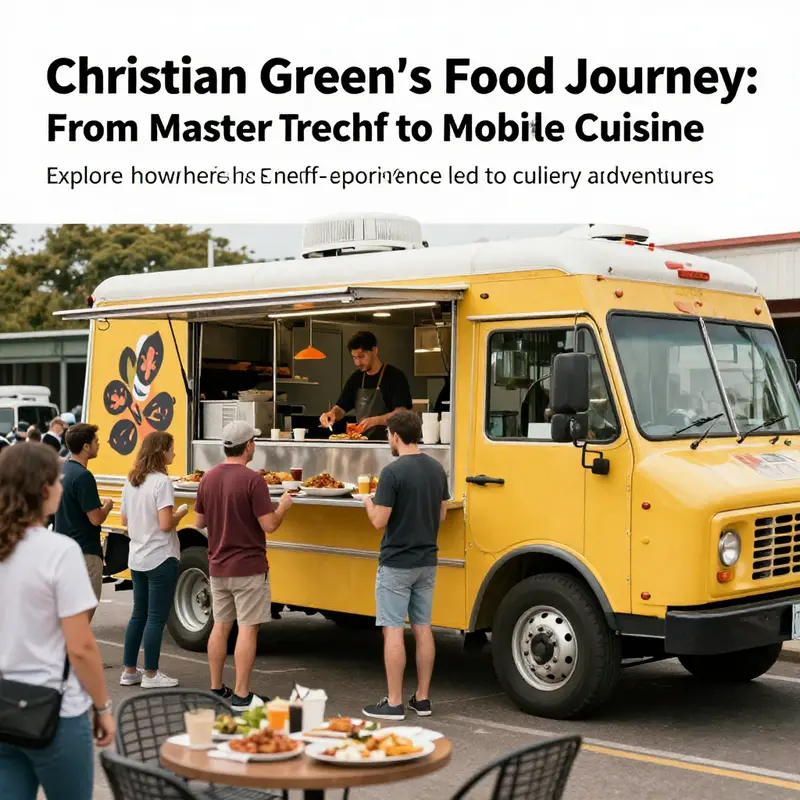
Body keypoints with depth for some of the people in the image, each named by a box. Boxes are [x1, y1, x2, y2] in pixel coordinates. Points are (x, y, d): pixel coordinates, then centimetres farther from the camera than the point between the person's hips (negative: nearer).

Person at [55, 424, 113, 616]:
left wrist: (96, 503, 15)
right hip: (85, 552, -9)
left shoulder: (62, 469, 7)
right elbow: (96, 519, -22)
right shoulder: (83, 476, -22)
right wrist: (107, 506, -3)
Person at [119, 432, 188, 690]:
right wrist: (181, 513, -4)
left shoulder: (131, 482, 7)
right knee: (156, 618, 0)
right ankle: (151, 675, 6)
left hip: (137, 559, 8)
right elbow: (166, 524, -22)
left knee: (138, 614, 16)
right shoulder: (162, 482, -17)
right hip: (160, 559, -8)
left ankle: (129, 671, 21)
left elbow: (125, 520, 13)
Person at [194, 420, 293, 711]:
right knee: (247, 629, -1)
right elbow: (269, 525, -17)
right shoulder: (252, 480, -17)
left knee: (220, 626, 14)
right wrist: (283, 506, 1)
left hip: (218, 567, 7)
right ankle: (241, 696, 0)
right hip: (248, 568, -7)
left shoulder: (209, 478, 3)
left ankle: (216, 690, 20)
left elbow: (199, 521, 11)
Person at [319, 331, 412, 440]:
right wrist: (332, 414, -4)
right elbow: (341, 409, 18)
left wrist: (375, 421, -25)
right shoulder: (355, 378, 15)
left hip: (387, 442, -6)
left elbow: (401, 413, -12)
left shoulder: (395, 376, -4)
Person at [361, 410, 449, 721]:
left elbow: (379, 520, -16)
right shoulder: (437, 469, 5)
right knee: (422, 628, 11)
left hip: (396, 564, -7)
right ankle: (422, 699, 17)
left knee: (393, 630, -1)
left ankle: (394, 704, 2)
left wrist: (368, 502, 3)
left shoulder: (393, 471, -17)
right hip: (427, 561, 7)